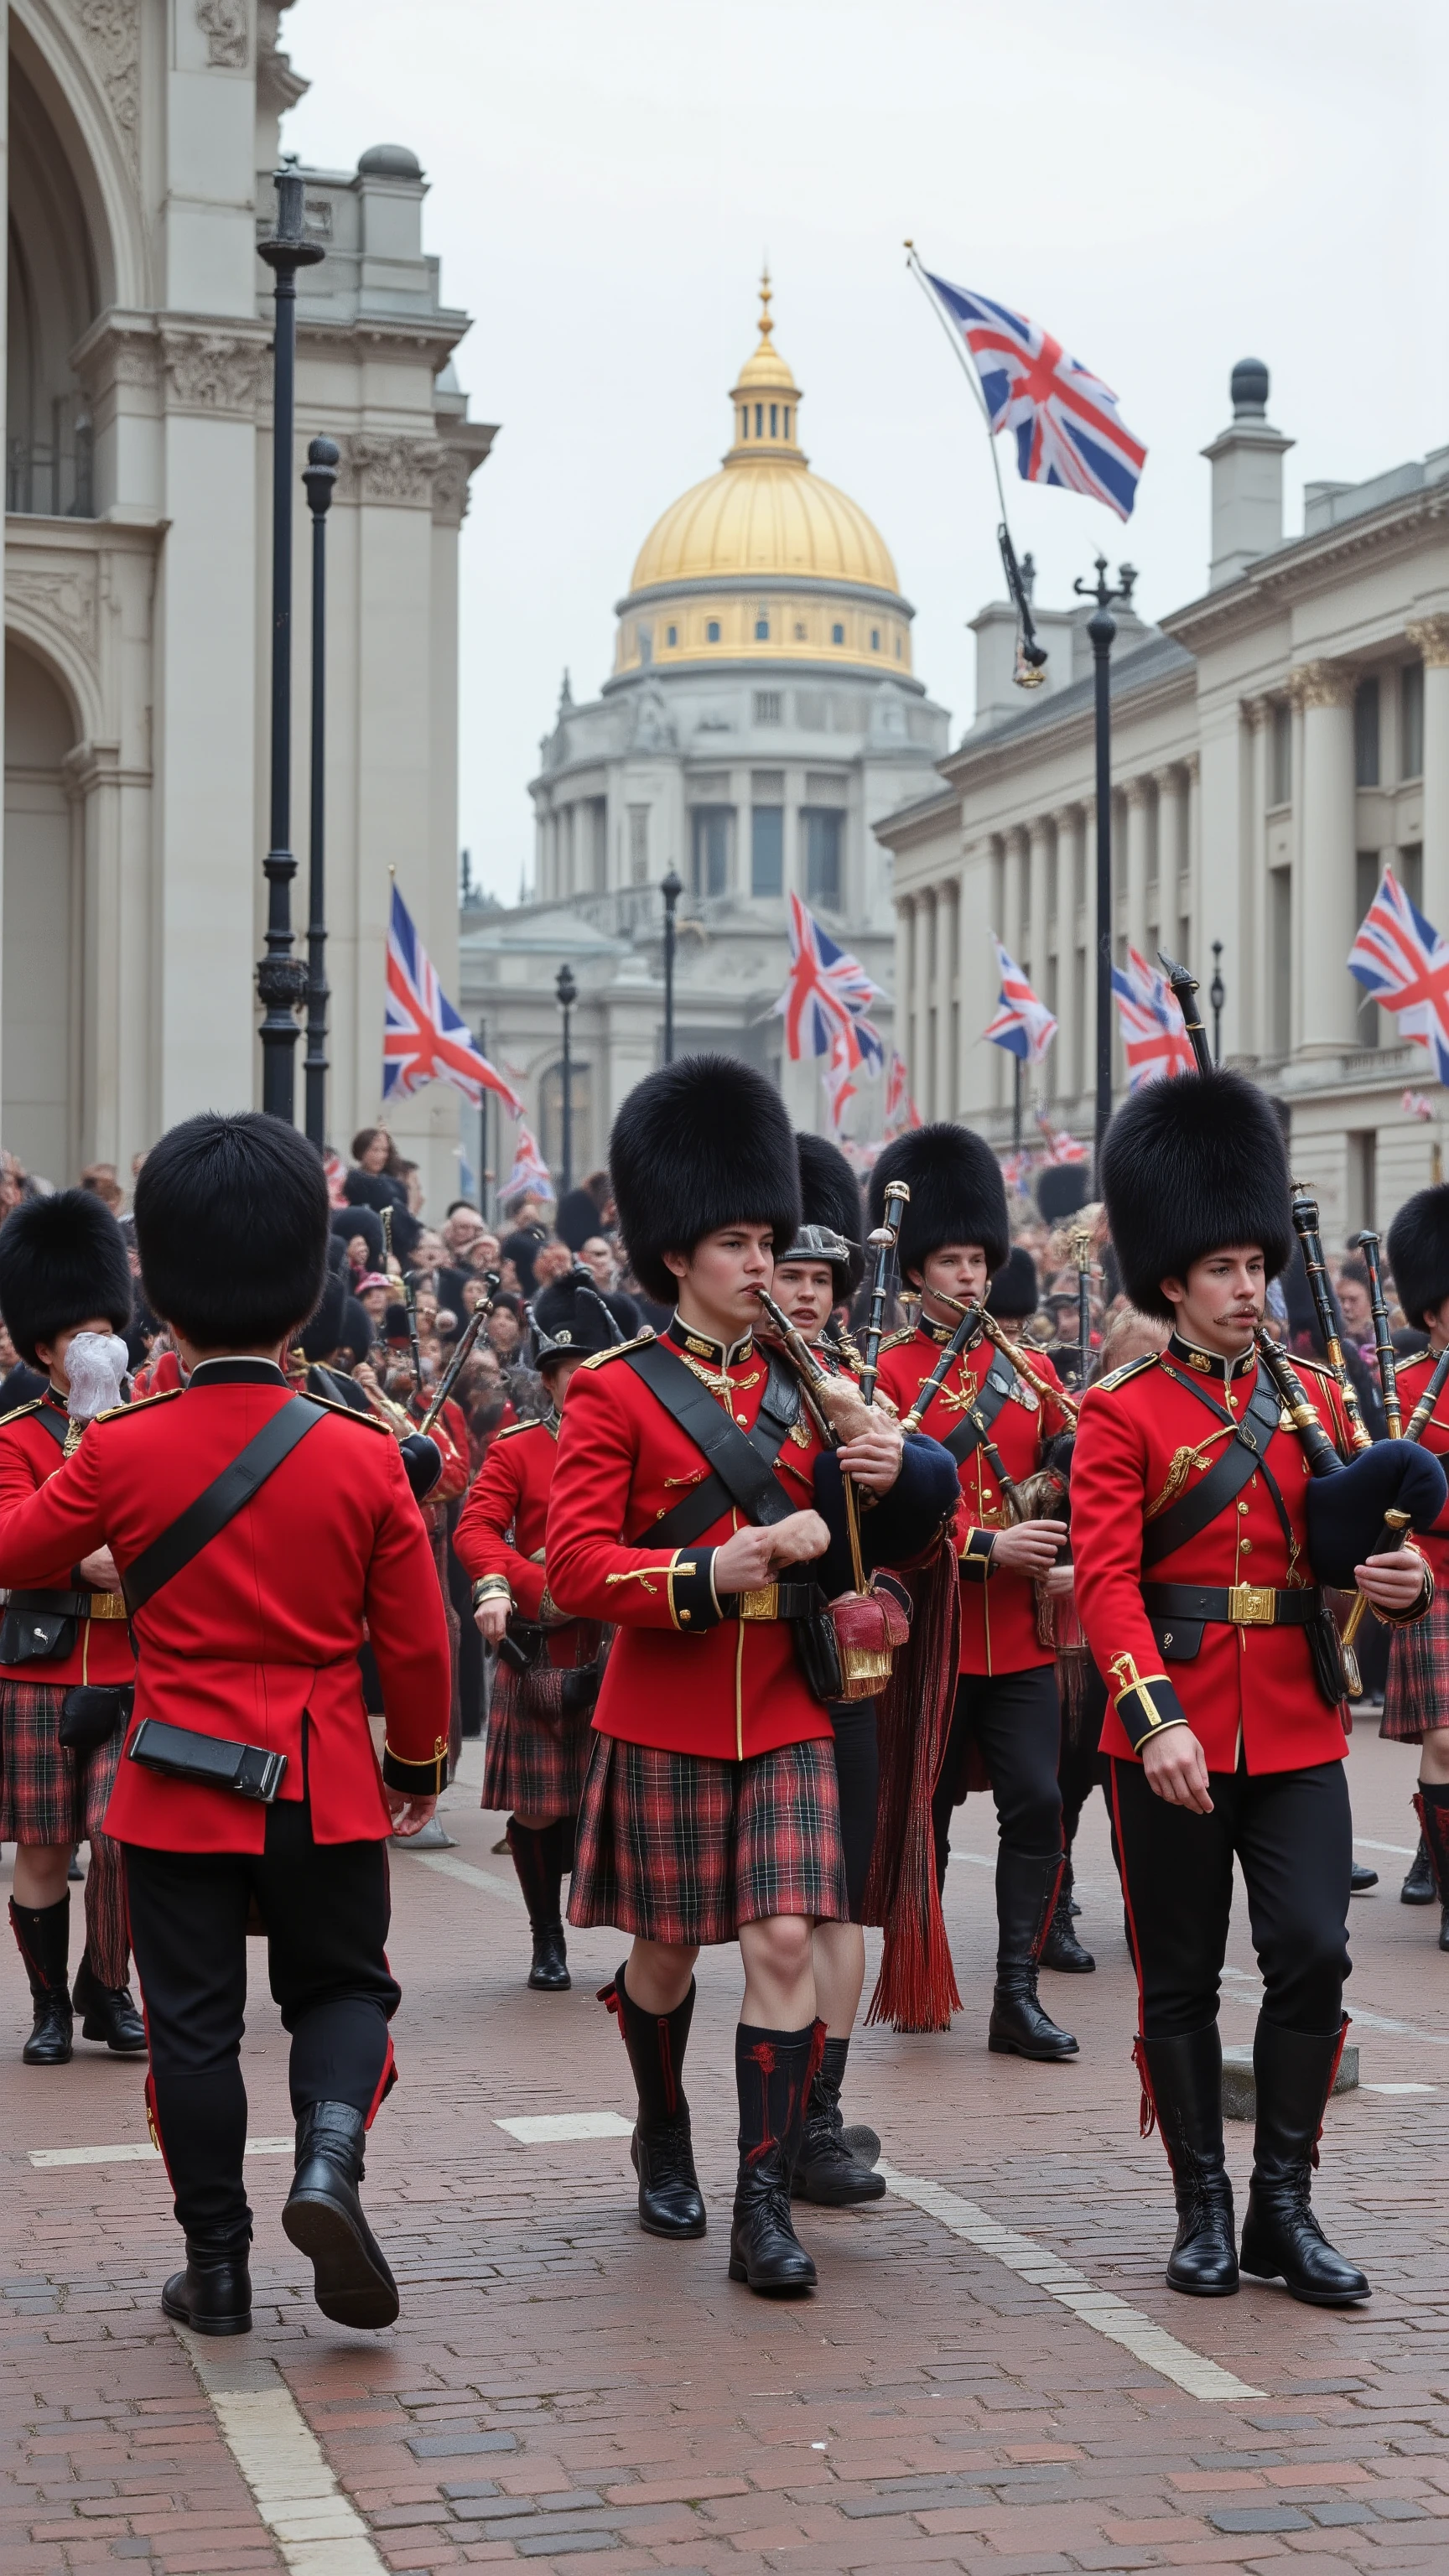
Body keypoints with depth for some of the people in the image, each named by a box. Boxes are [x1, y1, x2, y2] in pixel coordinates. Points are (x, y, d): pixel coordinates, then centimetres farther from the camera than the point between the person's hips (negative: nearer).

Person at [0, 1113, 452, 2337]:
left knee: (194, 2024, 9)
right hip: (327, 1788, 0)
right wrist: (418, 1762, 15)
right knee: (344, 1987, 15)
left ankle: (217, 2266, 12)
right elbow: (418, 1638, 0)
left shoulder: (121, 1453, -9)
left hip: (181, 1790, 0)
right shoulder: (365, 1457, -7)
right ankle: (330, 2157, -11)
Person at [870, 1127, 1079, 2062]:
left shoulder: (1030, 1366, 11)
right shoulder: (890, 1373, -3)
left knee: (1037, 1802, -5)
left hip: (1022, 1631, 3)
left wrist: (1071, 1560, -6)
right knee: (927, 1809, 7)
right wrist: (987, 1546, -20)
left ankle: (1018, 1993, -2)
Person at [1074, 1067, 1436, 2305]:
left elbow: (1350, 1546, 14)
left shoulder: (1316, 1398, 10)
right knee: (1180, 1981, 6)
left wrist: (1401, 1578, -11)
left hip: (1298, 1729, 3)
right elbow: (1106, 1578, -11)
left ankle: (1285, 2204, 8)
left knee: (1313, 1955, -5)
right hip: (1172, 1729, -3)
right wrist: (1156, 1716, -24)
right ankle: (1204, 2209, 18)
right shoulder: (1122, 1414, -3)